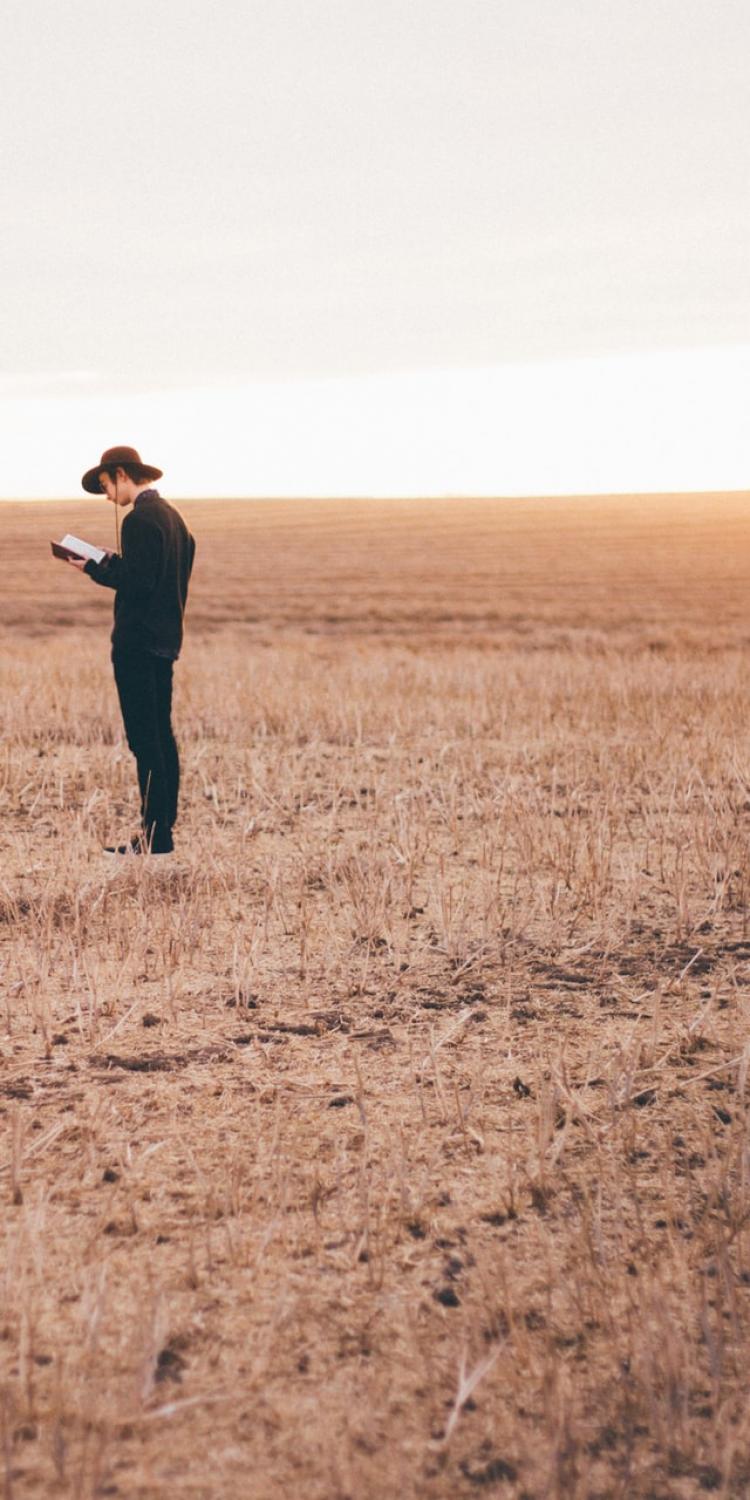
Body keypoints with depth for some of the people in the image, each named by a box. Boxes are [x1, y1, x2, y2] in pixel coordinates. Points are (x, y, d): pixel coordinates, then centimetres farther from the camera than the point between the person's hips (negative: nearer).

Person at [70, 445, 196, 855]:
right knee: (161, 736, 13)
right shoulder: (172, 516, 15)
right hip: (165, 637, 10)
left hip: (138, 642, -10)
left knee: (145, 740, -8)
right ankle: (163, 829, 18)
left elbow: (139, 584, -21)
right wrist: (114, 563, 15)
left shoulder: (139, 519, -15)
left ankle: (155, 835, -6)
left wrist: (96, 569, -11)